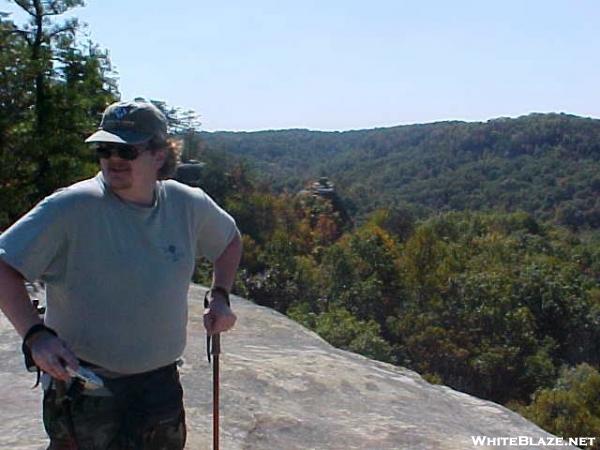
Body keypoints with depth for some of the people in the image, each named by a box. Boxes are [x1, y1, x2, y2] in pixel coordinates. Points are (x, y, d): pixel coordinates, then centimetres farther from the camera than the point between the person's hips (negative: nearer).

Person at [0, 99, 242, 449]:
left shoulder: (189, 205, -3)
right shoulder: (70, 208, -17)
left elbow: (230, 241, 17)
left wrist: (220, 297, 4)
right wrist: (35, 334, -26)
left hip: (161, 384, 5)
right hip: (84, 390, -5)